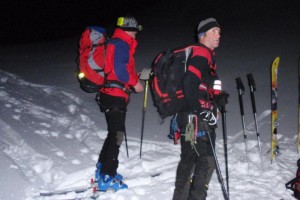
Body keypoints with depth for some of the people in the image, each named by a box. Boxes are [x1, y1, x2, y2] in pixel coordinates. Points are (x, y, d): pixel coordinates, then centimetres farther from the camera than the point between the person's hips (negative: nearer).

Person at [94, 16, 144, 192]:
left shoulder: (116, 43, 19)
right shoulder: (121, 44, -13)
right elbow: (119, 71, -22)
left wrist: (136, 77, 10)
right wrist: (135, 83, -10)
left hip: (114, 95, 11)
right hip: (115, 96, -11)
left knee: (115, 134, 18)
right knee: (117, 135, -8)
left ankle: (103, 170, 26)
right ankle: (106, 178, -5)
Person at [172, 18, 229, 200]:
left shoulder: (207, 55, 20)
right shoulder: (202, 54, -11)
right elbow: (190, 83, -25)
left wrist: (217, 98, 8)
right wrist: (203, 110, -26)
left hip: (197, 117, 10)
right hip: (197, 118, -10)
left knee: (188, 160, 17)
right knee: (207, 162, -7)